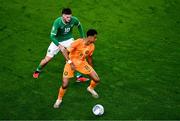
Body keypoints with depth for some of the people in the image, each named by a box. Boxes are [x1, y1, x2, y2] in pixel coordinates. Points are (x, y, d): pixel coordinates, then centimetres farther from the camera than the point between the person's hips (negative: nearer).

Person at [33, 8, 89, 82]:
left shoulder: (74, 20, -21)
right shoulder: (57, 22, -31)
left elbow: (79, 26, 5)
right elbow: (52, 36, -30)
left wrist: (82, 37, 8)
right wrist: (59, 45, -42)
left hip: (69, 40, 2)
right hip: (57, 41, -2)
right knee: (47, 59, 1)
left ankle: (79, 76, -8)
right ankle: (38, 71, 31)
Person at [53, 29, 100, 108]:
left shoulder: (92, 46, -9)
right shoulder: (78, 42, -28)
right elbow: (65, 51, -27)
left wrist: (91, 69, 19)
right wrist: (70, 63, -34)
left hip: (82, 63, 5)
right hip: (71, 63, -5)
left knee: (97, 79, -4)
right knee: (65, 85, -14)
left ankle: (90, 88, 33)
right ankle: (59, 99, 16)